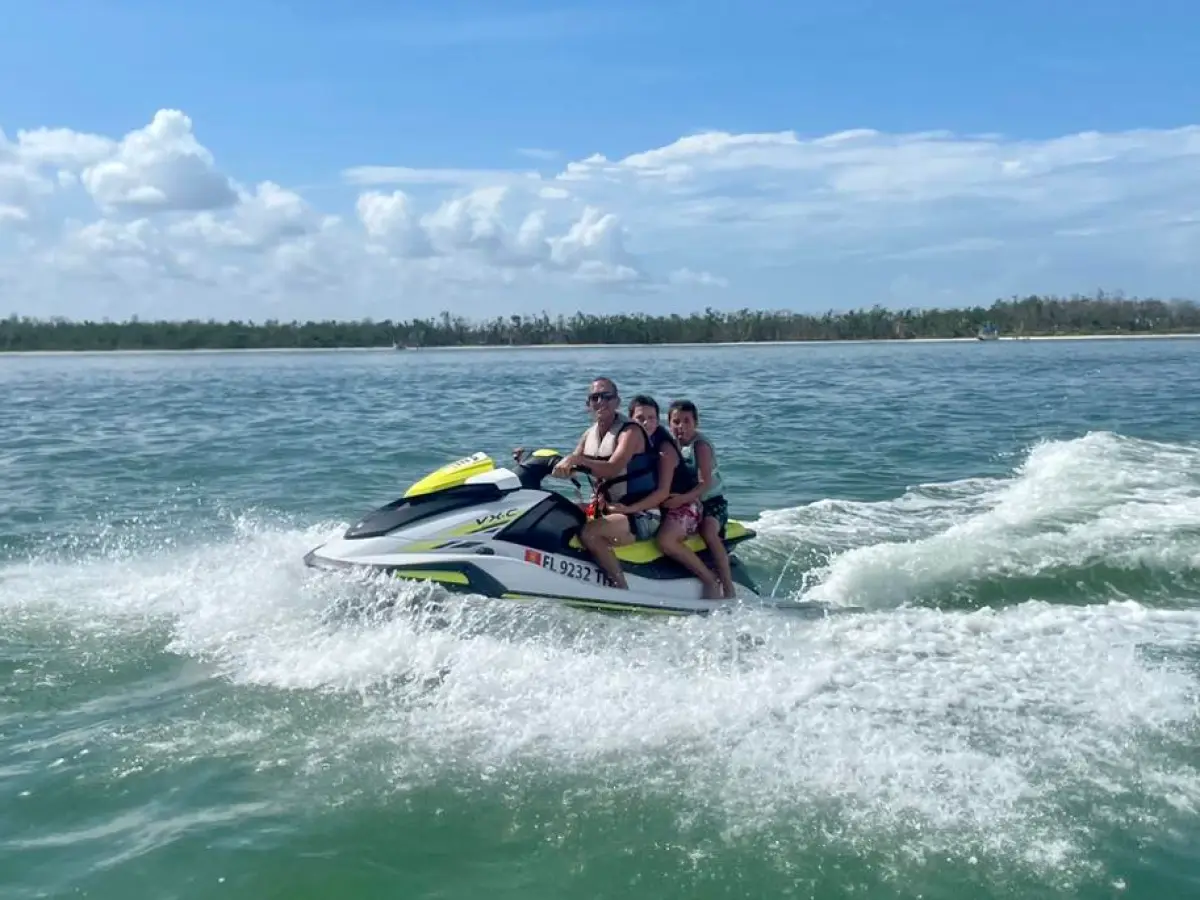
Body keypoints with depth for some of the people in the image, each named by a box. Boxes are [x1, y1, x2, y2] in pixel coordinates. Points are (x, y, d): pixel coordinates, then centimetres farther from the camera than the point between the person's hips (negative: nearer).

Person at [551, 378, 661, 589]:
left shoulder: (630, 431, -13)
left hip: (642, 516, -9)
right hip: (609, 511, 9)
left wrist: (578, 459, -38)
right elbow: (569, 469, 9)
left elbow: (612, 469, -29)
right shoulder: (590, 434, 10)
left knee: (588, 532, -30)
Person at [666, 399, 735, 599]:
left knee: (708, 531, -33)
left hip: (711, 501, -7)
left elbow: (705, 483, -24)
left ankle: (728, 589, -30)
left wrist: (683, 499, -38)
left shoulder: (700, 444, -14)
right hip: (687, 504, 7)